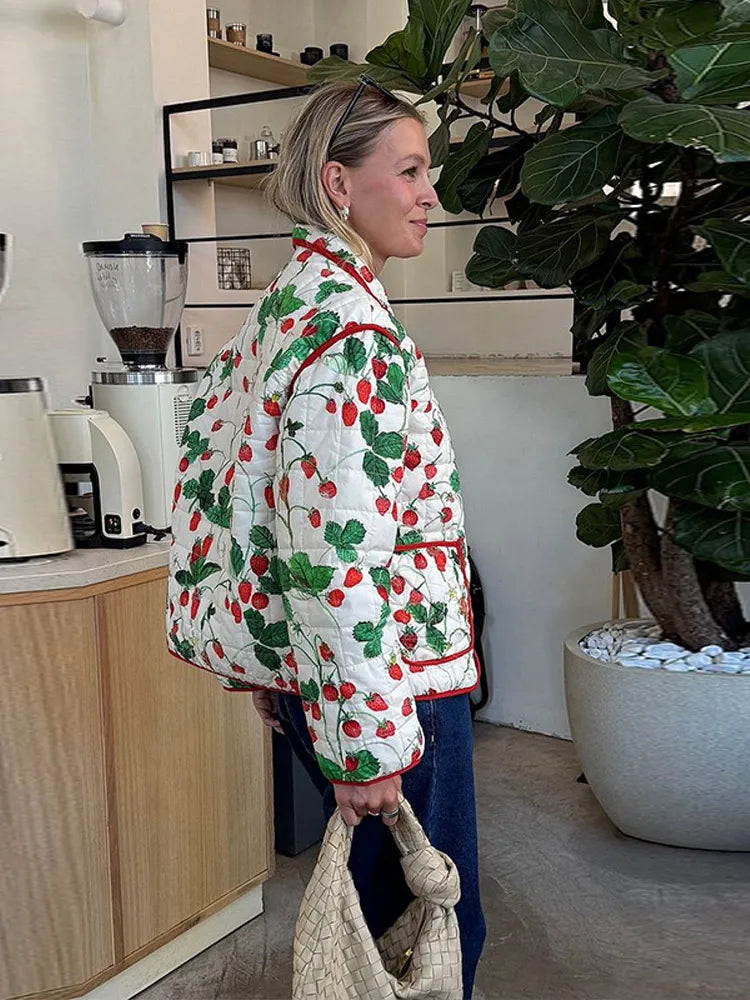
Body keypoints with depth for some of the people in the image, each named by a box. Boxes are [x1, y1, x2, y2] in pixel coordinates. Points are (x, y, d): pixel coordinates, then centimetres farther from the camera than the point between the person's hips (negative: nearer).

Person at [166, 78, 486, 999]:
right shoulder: (349, 326, -21)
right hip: (388, 674, -9)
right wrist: (369, 739, -21)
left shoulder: (288, 302, 10)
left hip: (299, 669, 9)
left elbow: (216, 458, 16)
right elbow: (335, 554, -26)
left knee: (381, 897, 23)